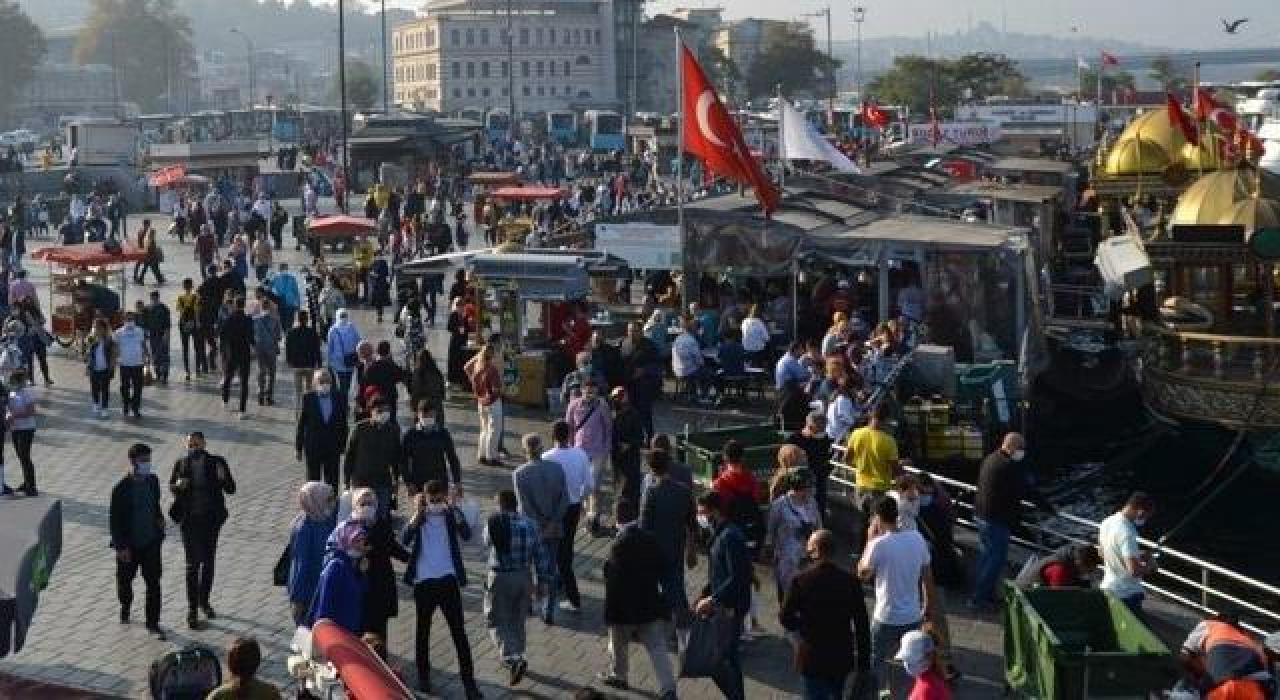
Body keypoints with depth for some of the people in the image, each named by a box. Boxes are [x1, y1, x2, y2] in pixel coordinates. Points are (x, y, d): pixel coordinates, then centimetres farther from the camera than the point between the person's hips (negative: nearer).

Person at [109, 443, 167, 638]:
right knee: (124, 581, 16)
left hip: (151, 542, 3)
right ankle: (125, 608, 44)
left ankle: (153, 622, 6)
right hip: (129, 545, -3)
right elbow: (114, 518, -14)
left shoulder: (153, 481, 0)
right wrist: (121, 547, -17)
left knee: (153, 583, -1)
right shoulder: (122, 488, -17)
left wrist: (159, 519, -2)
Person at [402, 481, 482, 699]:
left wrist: (451, 511, -30)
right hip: (423, 581, 1)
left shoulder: (451, 514, 0)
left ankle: (469, 682, -1)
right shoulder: (419, 518, 1)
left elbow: (466, 534, -18)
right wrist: (418, 513, -25)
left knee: (459, 632, -2)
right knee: (422, 631, 11)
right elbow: (406, 540, -16)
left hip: (448, 580, -1)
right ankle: (423, 676, 25)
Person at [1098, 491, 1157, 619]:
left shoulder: (1107, 523, 2)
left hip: (1108, 589, 9)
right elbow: (1134, 570, -31)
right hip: (1127, 594, -9)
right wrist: (1150, 566, -10)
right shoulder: (1127, 533, -26)